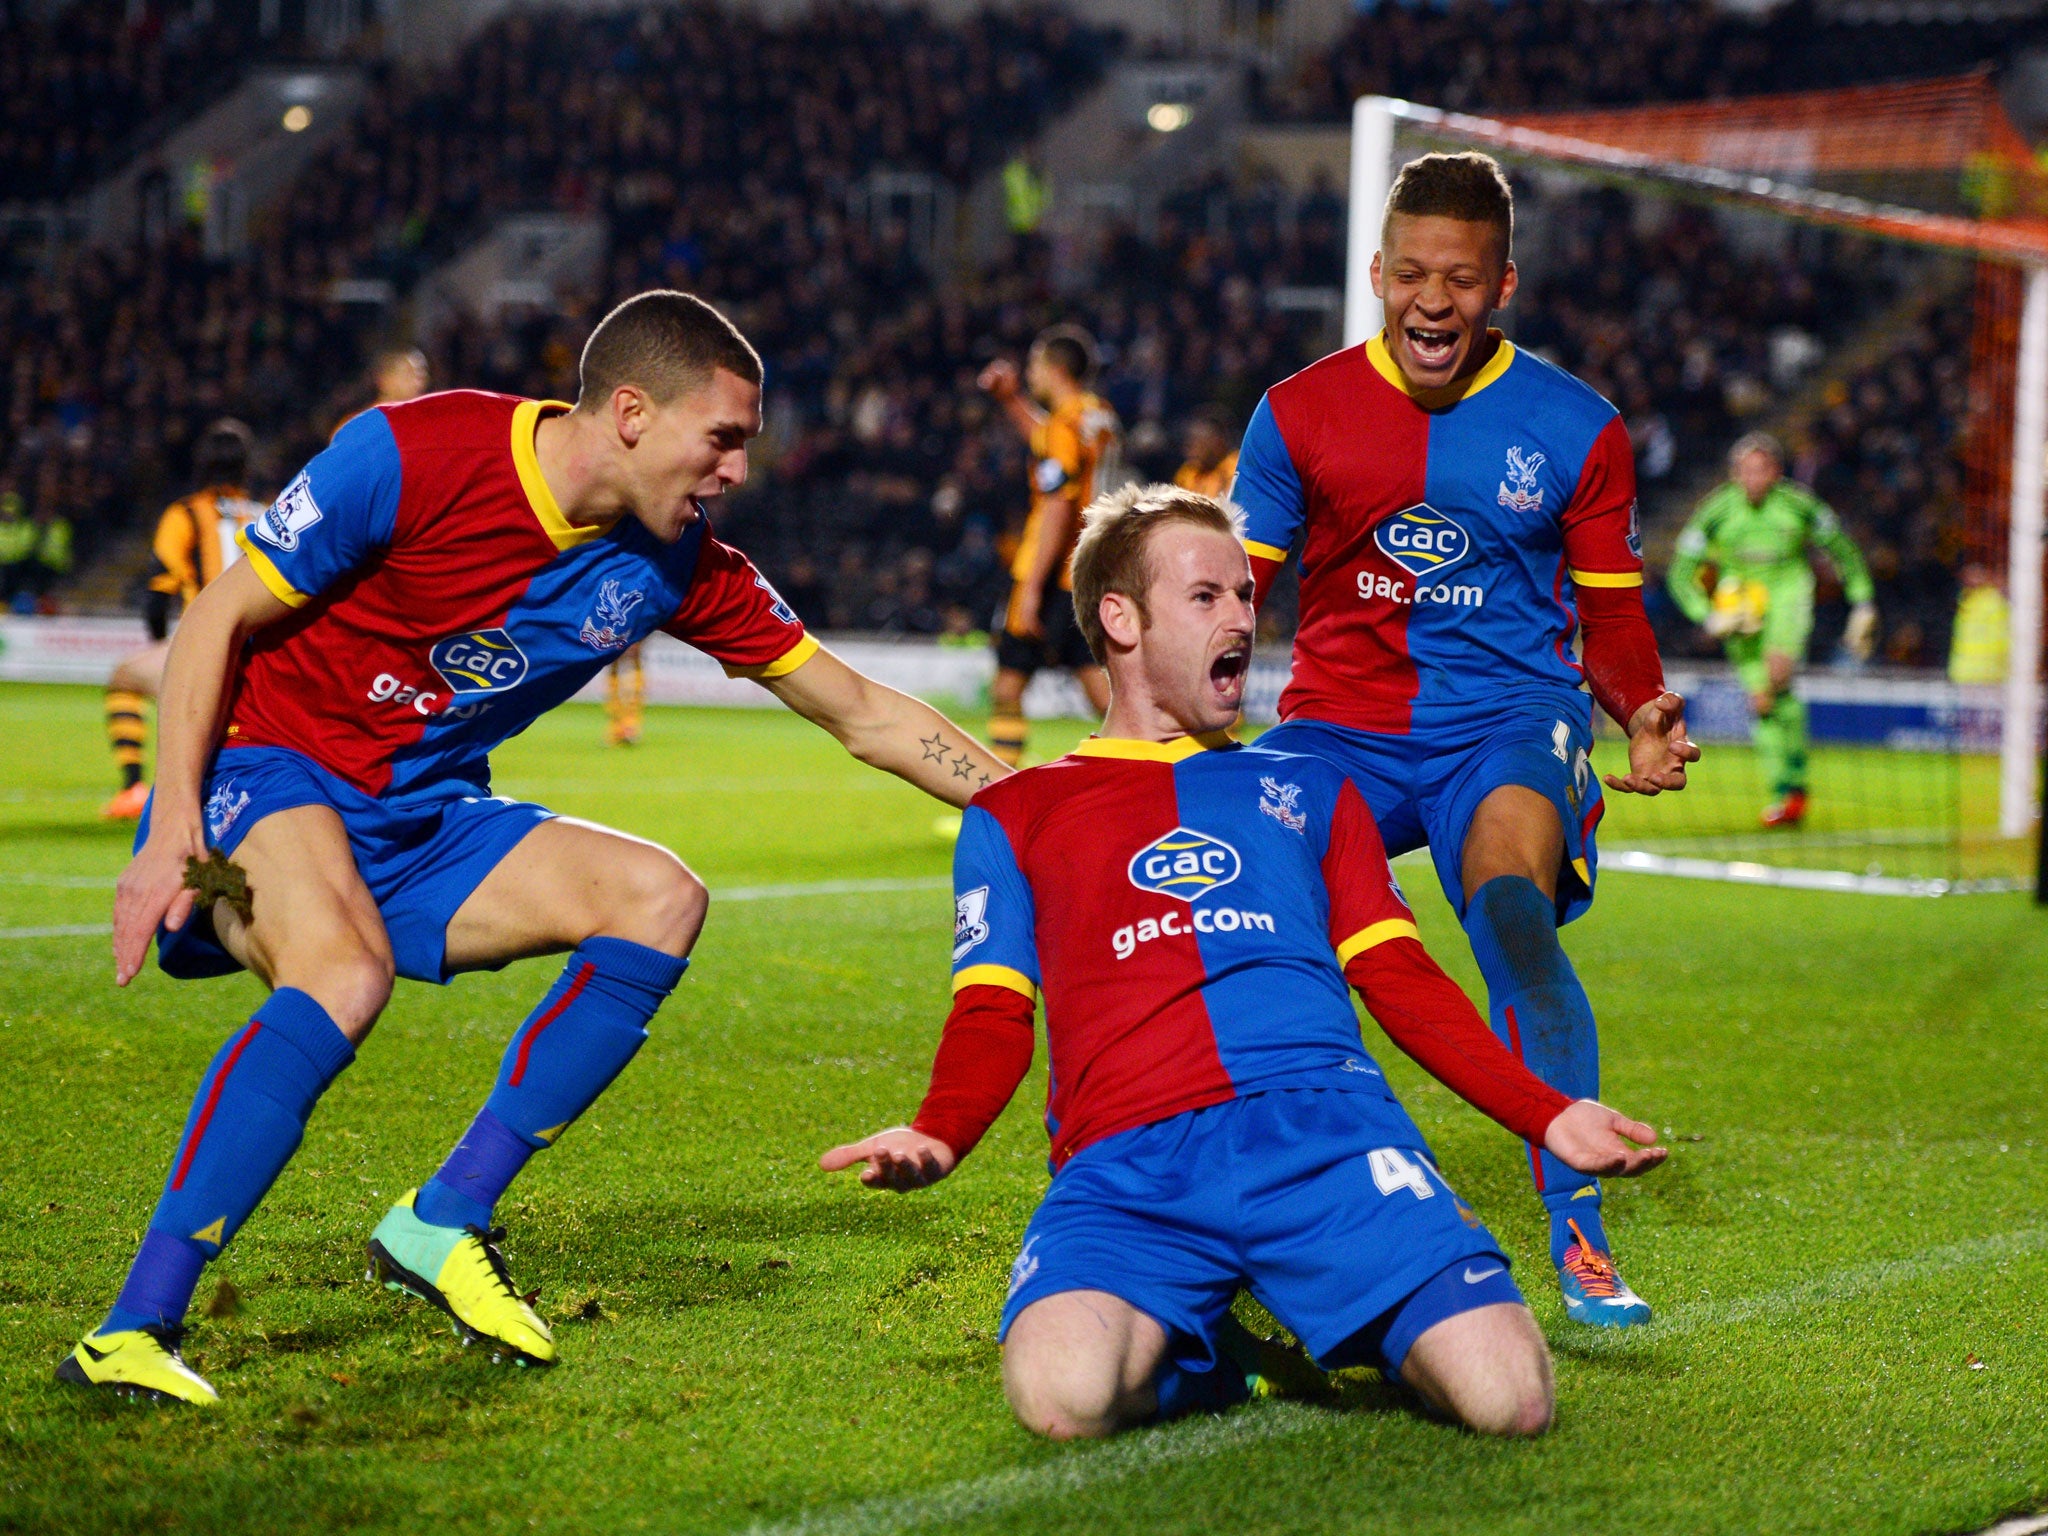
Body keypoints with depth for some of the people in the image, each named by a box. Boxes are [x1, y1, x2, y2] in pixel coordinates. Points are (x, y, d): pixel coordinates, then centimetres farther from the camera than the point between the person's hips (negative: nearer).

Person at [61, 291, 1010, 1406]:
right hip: (268, 772, -6)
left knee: (658, 899, -14)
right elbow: (217, 620, -13)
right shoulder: (411, 456, -20)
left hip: (426, 821, 6)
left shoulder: (677, 564, -4)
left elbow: (863, 714, 6)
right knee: (348, 971, -36)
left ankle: (441, 1224, -10)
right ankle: (131, 1333, -36)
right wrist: (173, 834, -21)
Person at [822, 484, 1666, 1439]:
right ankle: (1207, 1358, 0)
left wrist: (1547, 1116, 9)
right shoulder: (1017, 814, 25)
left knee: (1507, 1396, -23)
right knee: (1064, 1395, -35)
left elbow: (1402, 983, 23)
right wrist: (935, 1136, -8)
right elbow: (994, 1015, 15)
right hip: (1126, 1162, -1)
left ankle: (1349, 1336, 10)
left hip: (1322, 1123, 1)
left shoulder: (1309, 792, 30)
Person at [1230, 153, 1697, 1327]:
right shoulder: (1299, 415, 4)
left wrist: (1646, 713, -10)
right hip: (1341, 728, 2)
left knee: (1513, 912, -33)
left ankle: (1580, 1239, -30)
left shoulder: (1578, 431, 3)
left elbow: (1613, 613, 11)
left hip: (1509, 722, -2)